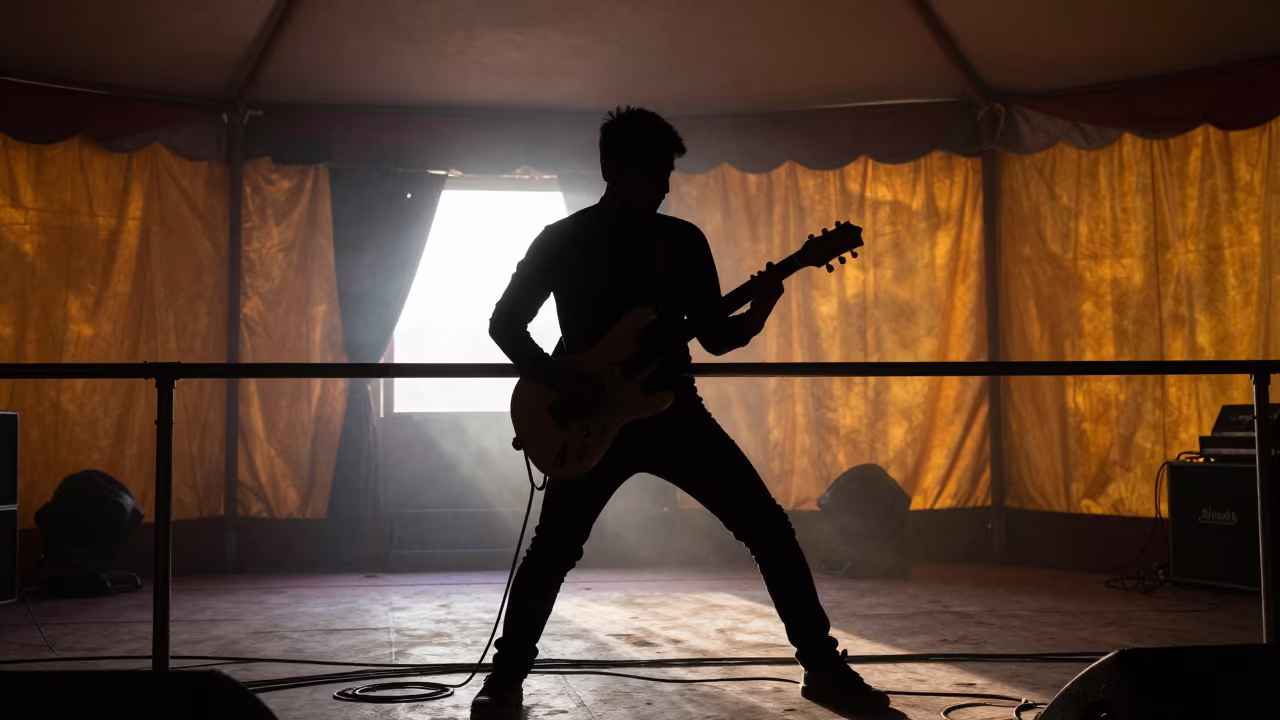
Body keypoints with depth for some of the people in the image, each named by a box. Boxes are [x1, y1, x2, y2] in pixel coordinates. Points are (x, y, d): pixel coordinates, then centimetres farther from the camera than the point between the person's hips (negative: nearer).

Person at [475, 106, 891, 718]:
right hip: (592, 421, -2)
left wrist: (755, 318, -14)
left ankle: (823, 669, 4)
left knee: (769, 529, -5)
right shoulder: (561, 240, -2)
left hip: (674, 412, 3)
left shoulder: (685, 241, 5)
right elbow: (505, 324, -1)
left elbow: (714, 337, 8)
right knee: (551, 553, -5)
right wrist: (560, 381, -15)